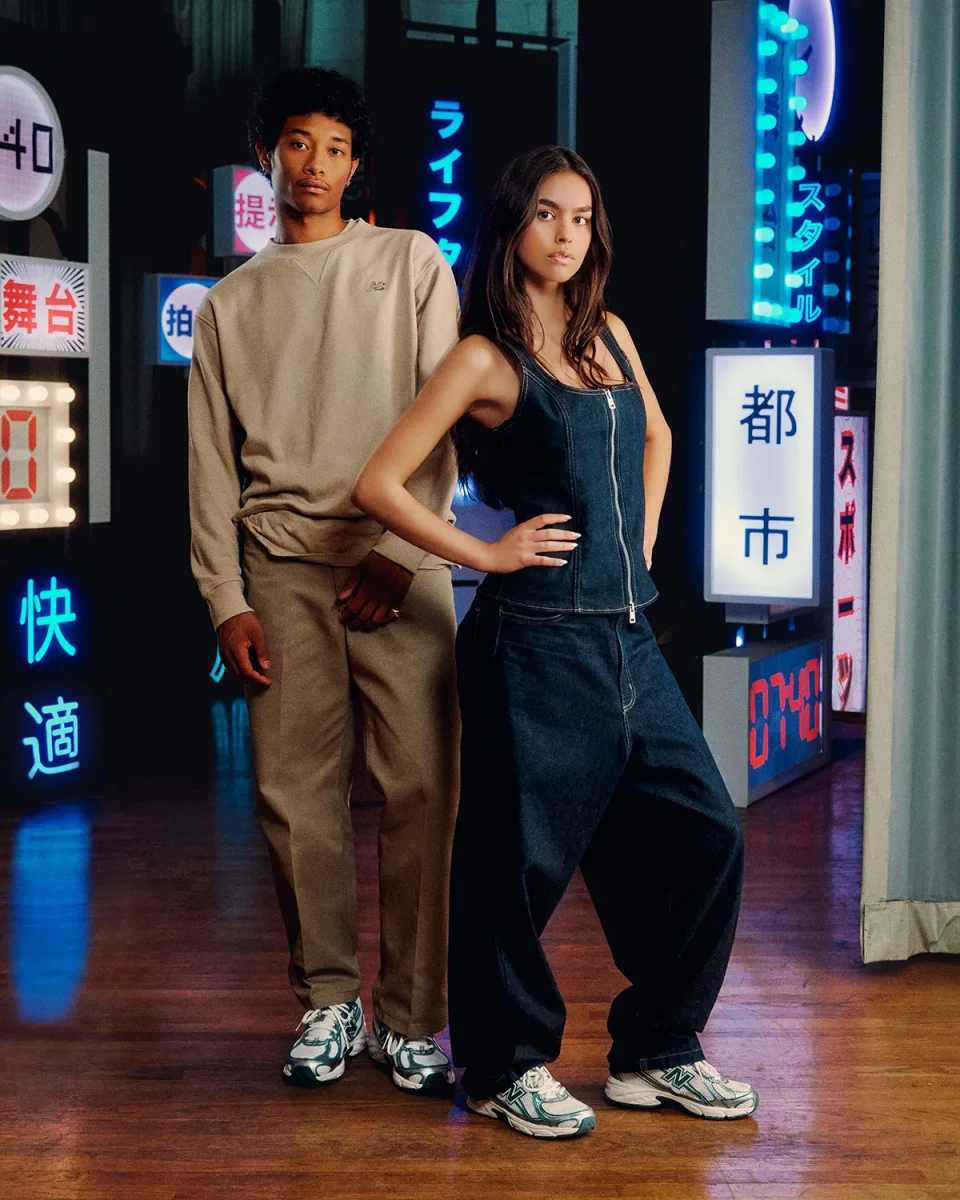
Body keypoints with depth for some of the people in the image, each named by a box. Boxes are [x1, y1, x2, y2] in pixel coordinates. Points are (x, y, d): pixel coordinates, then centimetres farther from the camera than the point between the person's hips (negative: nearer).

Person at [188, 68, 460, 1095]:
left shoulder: (410, 263, 12)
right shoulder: (230, 303, 17)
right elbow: (212, 461, 13)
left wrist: (399, 551, -8)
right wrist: (225, 598, 2)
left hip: (398, 558, -2)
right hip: (283, 565, 2)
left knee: (420, 786, -7)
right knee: (295, 792, -2)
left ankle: (412, 1018, 2)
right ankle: (328, 1001, 13)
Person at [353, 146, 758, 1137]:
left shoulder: (608, 336, 13)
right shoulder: (485, 359, -6)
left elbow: (654, 436, 31)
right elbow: (378, 485, -9)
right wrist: (489, 555, -7)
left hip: (626, 637, 7)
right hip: (538, 643, -7)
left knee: (704, 838, 7)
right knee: (523, 859, 0)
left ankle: (655, 1052, 20)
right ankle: (507, 1068, 17)